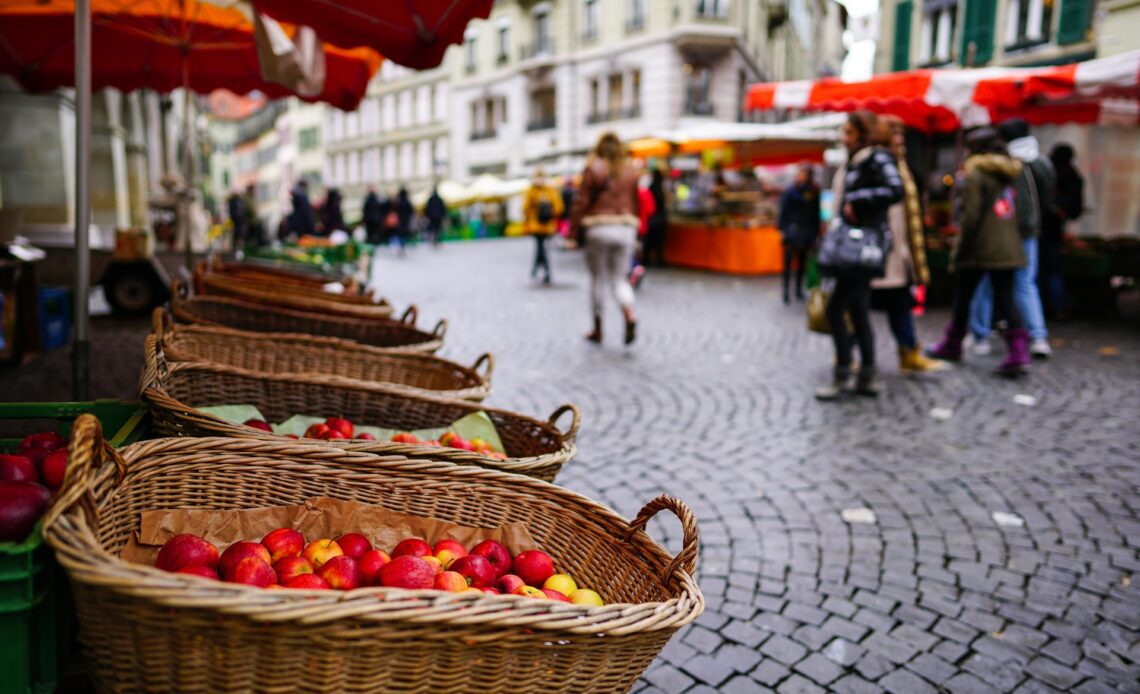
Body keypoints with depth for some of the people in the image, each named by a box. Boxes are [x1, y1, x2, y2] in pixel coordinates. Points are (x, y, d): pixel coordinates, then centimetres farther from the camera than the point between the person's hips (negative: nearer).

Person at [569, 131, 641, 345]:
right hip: (626, 228, 3)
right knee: (619, 278, 10)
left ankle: (598, 330, 14)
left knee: (597, 279, 8)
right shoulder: (631, 171, 9)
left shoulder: (593, 169, -2)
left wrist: (574, 230, -3)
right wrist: (634, 233, 17)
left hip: (599, 229, -3)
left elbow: (582, 201, -6)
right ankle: (630, 317, -17)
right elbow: (635, 203, 11)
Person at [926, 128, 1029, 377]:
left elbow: (971, 216, -15)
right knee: (1005, 298, 4)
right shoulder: (1006, 174, 13)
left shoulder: (974, 174, -9)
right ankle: (1019, 349, -8)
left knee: (962, 296, 9)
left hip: (979, 248, -6)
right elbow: (1013, 211, 14)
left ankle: (953, 344, 23)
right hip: (1007, 248, 6)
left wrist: (960, 250, -10)